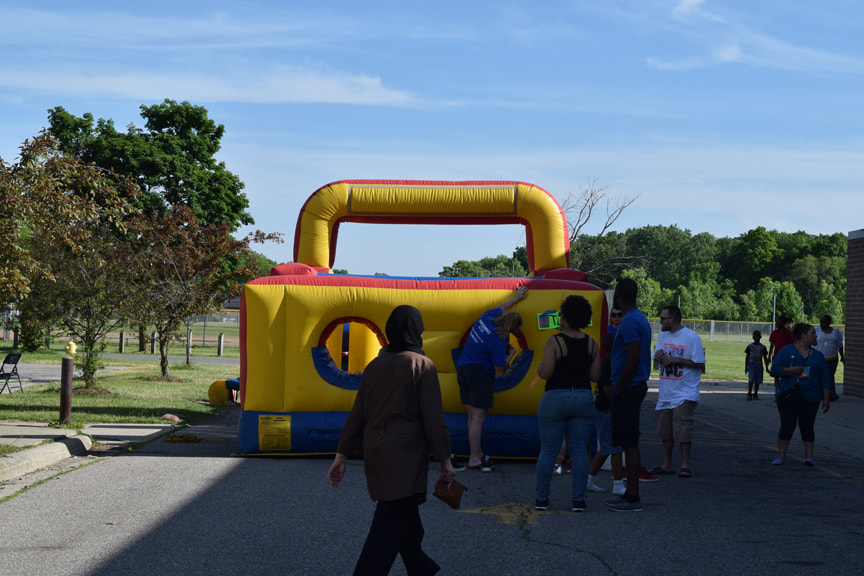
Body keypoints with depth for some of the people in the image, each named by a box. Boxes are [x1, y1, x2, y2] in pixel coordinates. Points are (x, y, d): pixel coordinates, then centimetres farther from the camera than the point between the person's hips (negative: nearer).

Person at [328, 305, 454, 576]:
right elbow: (434, 418, -12)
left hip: (375, 453, 7)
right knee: (391, 526, -5)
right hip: (405, 457, -7)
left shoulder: (375, 366, 6)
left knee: (405, 514, 23)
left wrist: (342, 455, 10)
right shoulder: (422, 366, -10)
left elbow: (357, 414, 7)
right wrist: (444, 458, -4)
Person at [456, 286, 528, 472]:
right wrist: (510, 354, 3)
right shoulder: (499, 340, -19)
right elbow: (499, 367, -15)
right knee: (478, 417, -8)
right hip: (480, 373, -9)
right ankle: (474, 459, -9)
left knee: (472, 415, 14)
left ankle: (477, 453, 22)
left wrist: (516, 298, 39)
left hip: (462, 369, 9)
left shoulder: (486, 317, 1)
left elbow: (502, 307, 24)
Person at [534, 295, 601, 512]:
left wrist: (539, 367, 5)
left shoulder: (554, 342, -11)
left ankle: (542, 498, 9)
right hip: (583, 398, 3)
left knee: (548, 451, 4)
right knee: (579, 451, 6)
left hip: (555, 398, -3)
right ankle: (578, 500, 4)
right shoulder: (592, 344, 2)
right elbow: (595, 376, 1)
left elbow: (545, 373, -16)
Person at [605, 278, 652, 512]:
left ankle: (633, 498, -7)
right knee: (628, 442, 14)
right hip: (636, 386, 10)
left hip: (628, 388, -10)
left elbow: (633, 358, -23)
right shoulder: (640, 319, 16)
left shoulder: (630, 322, -16)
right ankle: (630, 493, 19)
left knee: (629, 443, -8)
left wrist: (619, 389, -18)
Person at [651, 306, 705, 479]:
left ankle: (685, 465, -4)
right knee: (665, 431, 10)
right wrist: (658, 356, -3)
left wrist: (675, 359, -17)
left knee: (683, 430, -11)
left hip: (684, 393, -7)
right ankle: (666, 465, 19)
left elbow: (699, 363, -12)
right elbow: (657, 356, 22)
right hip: (665, 393, 7)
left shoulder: (691, 337, -9)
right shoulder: (663, 336, 13)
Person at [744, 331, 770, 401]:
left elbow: (765, 358, 12)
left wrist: (766, 367, 8)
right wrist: (746, 367, 3)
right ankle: (749, 394, -11)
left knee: (757, 381, 4)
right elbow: (747, 357, 7)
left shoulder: (762, 347, 8)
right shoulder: (750, 346, 4)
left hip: (759, 365, 2)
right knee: (751, 380, -13)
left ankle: (755, 394, 12)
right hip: (751, 364, -2)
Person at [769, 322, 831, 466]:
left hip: (810, 399, 2)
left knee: (807, 427, 2)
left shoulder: (817, 355, 11)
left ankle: (808, 456, 9)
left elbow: (825, 379, 10)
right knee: (787, 426, -1)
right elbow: (774, 370, -6)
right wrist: (793, 370, -17)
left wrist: (826, 399, 3)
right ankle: (781, 456, 7)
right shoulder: (786, 351, 1)